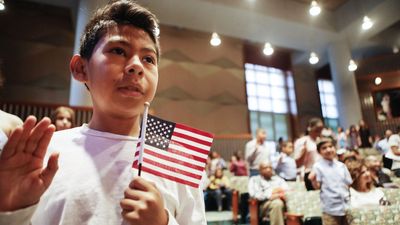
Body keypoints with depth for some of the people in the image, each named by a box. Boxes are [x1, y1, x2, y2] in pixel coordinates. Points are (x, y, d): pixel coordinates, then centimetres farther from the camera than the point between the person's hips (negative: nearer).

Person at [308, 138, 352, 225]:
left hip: (346, 206, 5)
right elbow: (317, 186, -11)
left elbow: (348, 183, 12)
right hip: (330, 208, -4)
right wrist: (313, 180, -30)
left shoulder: (341, 165, 4)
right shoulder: (318, 166, -8)